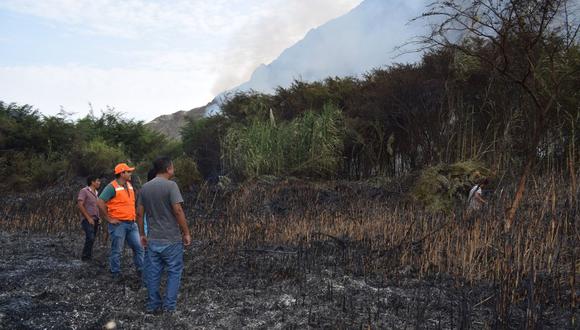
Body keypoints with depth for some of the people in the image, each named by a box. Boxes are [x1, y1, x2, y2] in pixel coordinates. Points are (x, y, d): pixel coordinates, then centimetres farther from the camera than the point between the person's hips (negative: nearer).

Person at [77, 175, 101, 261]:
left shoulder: (95, 193, 17)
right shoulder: (84, 191, -7)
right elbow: (80, 205, -15)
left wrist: (98, 218, 13)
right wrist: (89, 218, -18)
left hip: (94, 220, 8)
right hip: (87, 220, -8)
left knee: (91, 239, 7)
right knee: (90, 238, -19)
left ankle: (89, 257, 12)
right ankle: (85, 257, -11)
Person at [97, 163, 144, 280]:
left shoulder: (129, 185, 11)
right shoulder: (112, 187, -13)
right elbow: (100, 203, -19)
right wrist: (109, 219, -15)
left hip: (131, 223, 7)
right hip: (118, 224, -7)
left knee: (138, 247, 8)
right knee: (117, 250, 5)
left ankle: (141, 270, 19)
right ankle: (115, 273, 18)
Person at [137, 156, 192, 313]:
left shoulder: (145, 187, 6)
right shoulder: (171, 185, -13)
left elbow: (139, 213, 8)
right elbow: (178, 211, -19)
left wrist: (142, 234, 17)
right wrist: (186, 233, -11)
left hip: (152, 239, 5)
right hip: (171, 239, -5)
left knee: (153, 273, 13)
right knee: (174, 272, 8)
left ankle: (153, 305, 21)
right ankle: (169, 305, 9)